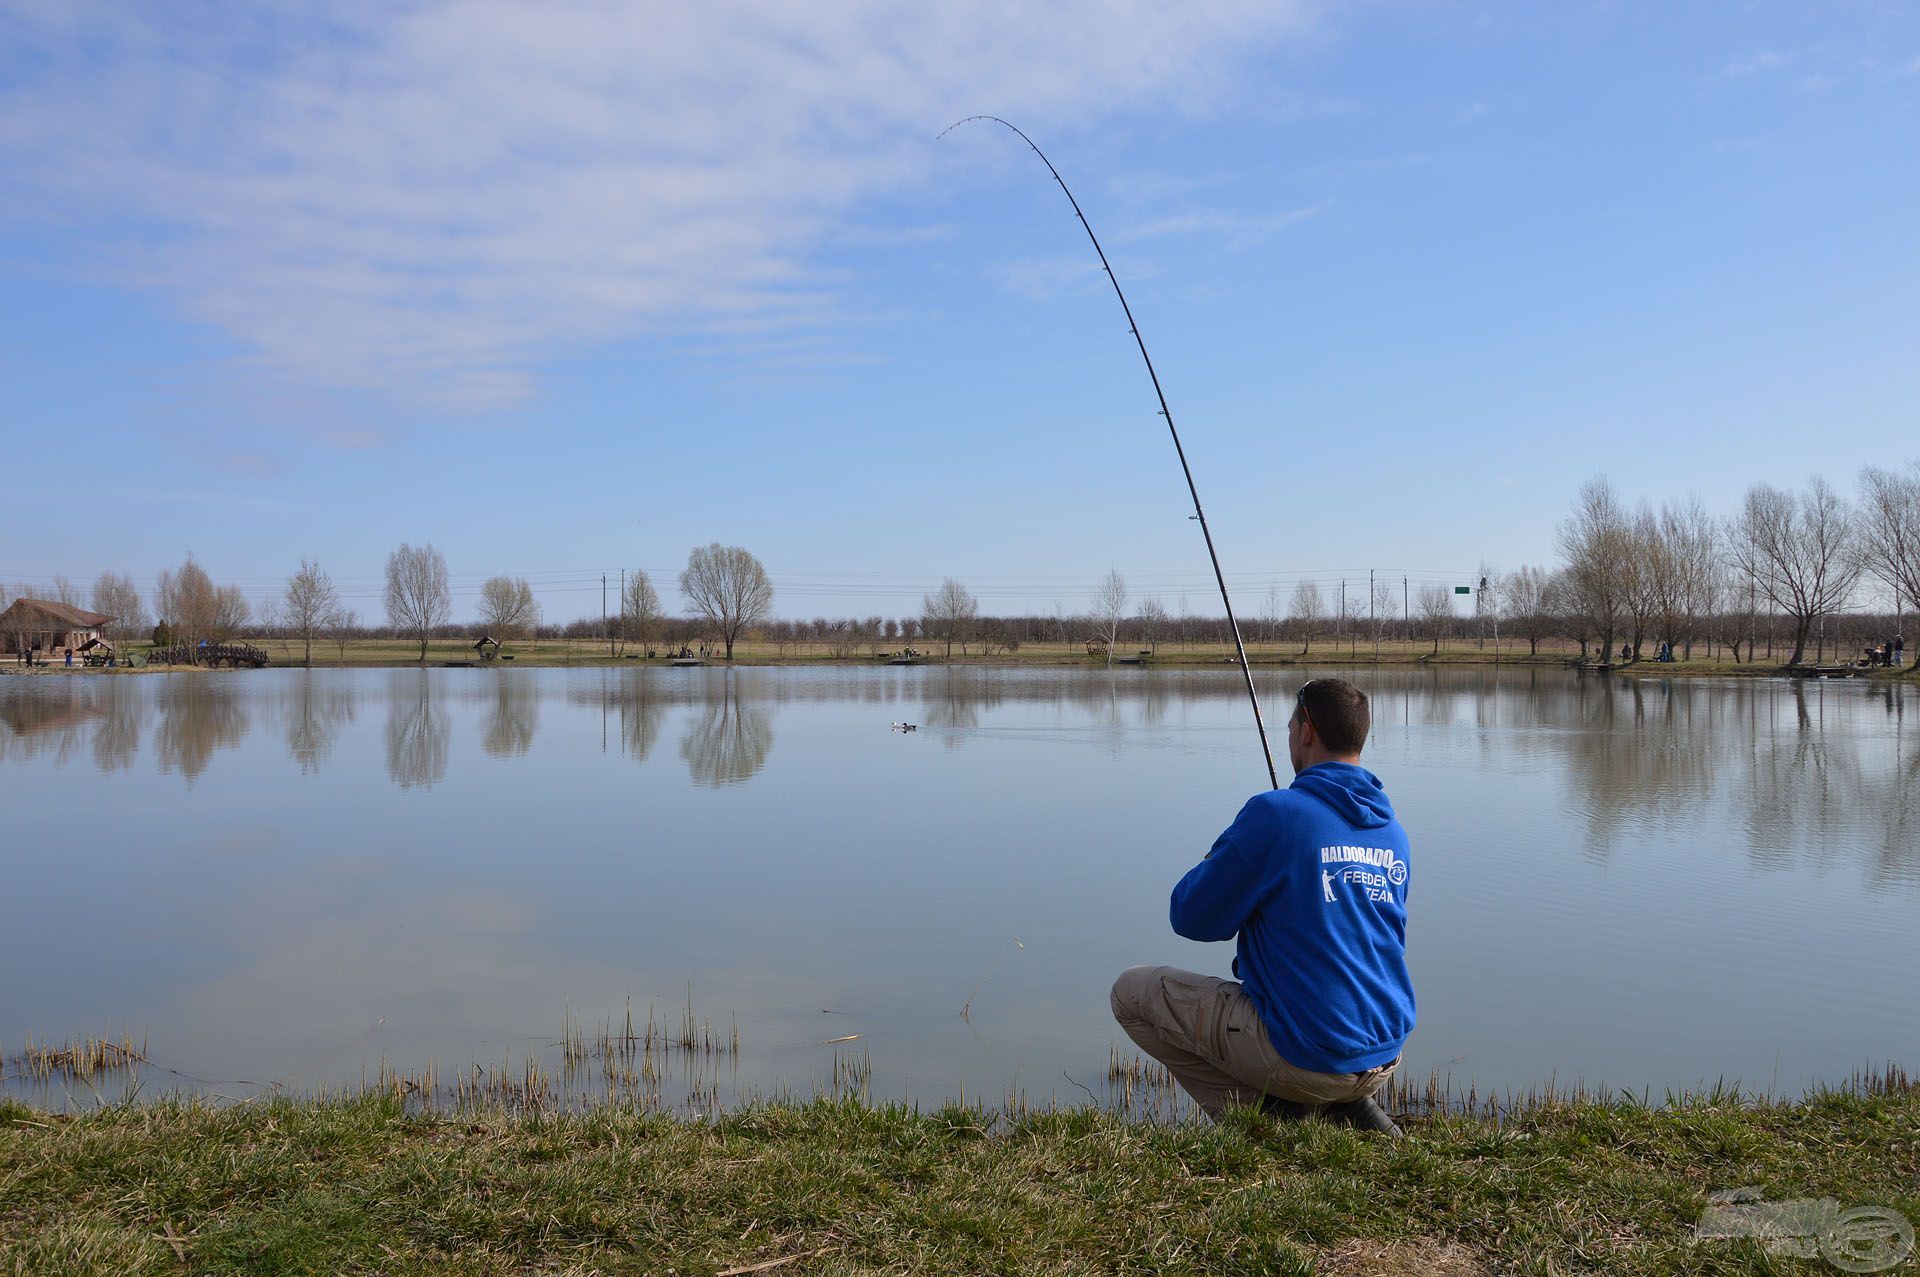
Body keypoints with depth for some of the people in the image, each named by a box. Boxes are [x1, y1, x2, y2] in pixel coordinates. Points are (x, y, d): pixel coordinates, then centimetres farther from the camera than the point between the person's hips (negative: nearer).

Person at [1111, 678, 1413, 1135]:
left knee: (1132, 991, 6)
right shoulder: (1393, 832, 6)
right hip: (1385, 1060, 7)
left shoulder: (1277, 813, -16)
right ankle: (1345, 1106, 13)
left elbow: (1191, 917, -8)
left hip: (1308, 1054, -7)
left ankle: (1261, 1112, 0)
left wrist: (1227, 860, 10)